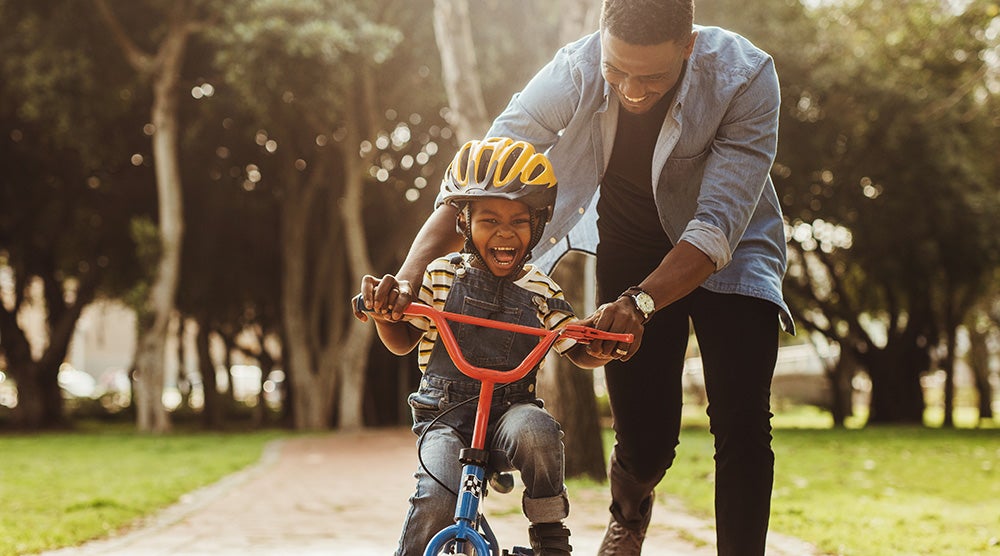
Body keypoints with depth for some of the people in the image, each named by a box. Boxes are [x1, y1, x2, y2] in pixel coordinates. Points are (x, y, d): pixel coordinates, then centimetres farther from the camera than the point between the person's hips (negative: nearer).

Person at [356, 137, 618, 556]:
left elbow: (581, 353, 8)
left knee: (536, 431, -35)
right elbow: (401, 342, 6)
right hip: (445, 415, -1)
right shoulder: (441, 277, 1)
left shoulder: (541, 291, 4)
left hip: (511, 410, 1)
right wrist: (384, 312, -17)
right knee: (437, 500, -27)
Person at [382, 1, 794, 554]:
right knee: (645, 444, -1)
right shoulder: (574, 73, -26)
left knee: (742, 430, -17)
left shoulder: (745, 77, -31)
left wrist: (639, 303, -51)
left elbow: (719, 225, -36)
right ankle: (628, 511, 35)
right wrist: (406, 277, -37)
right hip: (630, 253, 1)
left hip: (727, 255, -1)